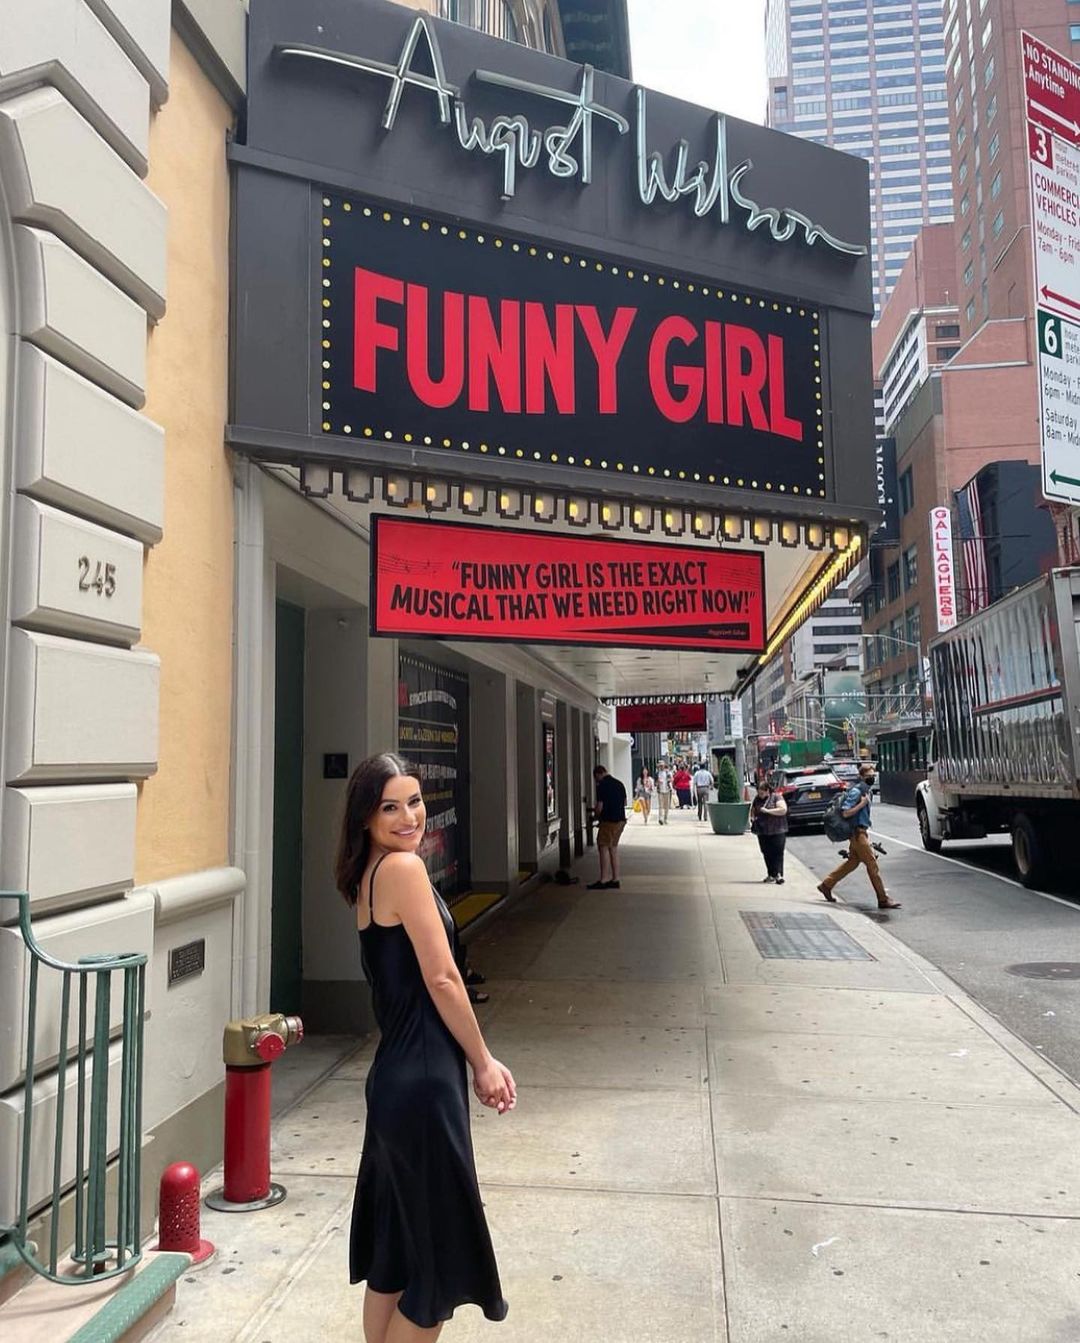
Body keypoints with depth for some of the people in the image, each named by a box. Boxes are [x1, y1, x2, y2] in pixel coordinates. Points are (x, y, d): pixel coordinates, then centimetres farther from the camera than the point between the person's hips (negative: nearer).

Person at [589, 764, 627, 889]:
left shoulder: (602, 786, -13)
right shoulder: (619, 783, 12)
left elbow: (599, 807, -15)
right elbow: (625, 802, 21)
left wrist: (595, 814, 5)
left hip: (609, 821, -8)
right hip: (621, 819, 8)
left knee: (603, 848, -3)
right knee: (613, 847, 14)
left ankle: (603, 881, -4)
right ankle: (615, 879, 15)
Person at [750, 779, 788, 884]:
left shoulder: (776, 797, -6)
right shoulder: (757, 799, 10)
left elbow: (783, 810, -17)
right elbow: (752, 810, 24)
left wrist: (768, 811, -19)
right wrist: (752, 818, 3)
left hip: (777, 832, -5)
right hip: (762, 832, 5)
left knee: (777, 853, -8)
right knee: (767, 854, 8)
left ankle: (779, 875, -10)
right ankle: (771, 874, 17)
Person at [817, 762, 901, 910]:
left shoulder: (864, 790, 13)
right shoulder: (856, 791, -16)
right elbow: (845, 812, -22)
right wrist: (862, 804, -23)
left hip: (861, 832, 10)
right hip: (857, 833, -10)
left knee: (853, 862, 16)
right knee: (872, 865, -6)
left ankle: (826, 885, 25)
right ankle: (883, 900, -2)